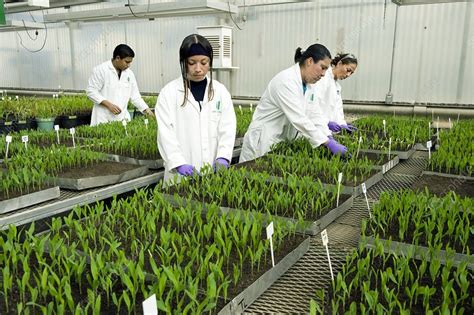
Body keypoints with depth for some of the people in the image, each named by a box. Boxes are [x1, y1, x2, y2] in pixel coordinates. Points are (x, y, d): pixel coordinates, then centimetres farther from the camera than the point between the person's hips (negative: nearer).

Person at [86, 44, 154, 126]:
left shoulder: (129, 73, 9)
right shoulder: (101, 70, -6)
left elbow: (135, 96, 13)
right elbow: (91, 91, -8)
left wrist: (147, 111, 3)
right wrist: (108, 104, -16)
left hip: (122, 117, 5)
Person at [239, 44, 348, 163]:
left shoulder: (309, 84, 5)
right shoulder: (286, 80, -22)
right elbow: (299, 118, -29)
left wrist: (329, 138, -8)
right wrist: (328, 143, -28)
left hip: (284, 142, 8)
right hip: (263, 142, -8)